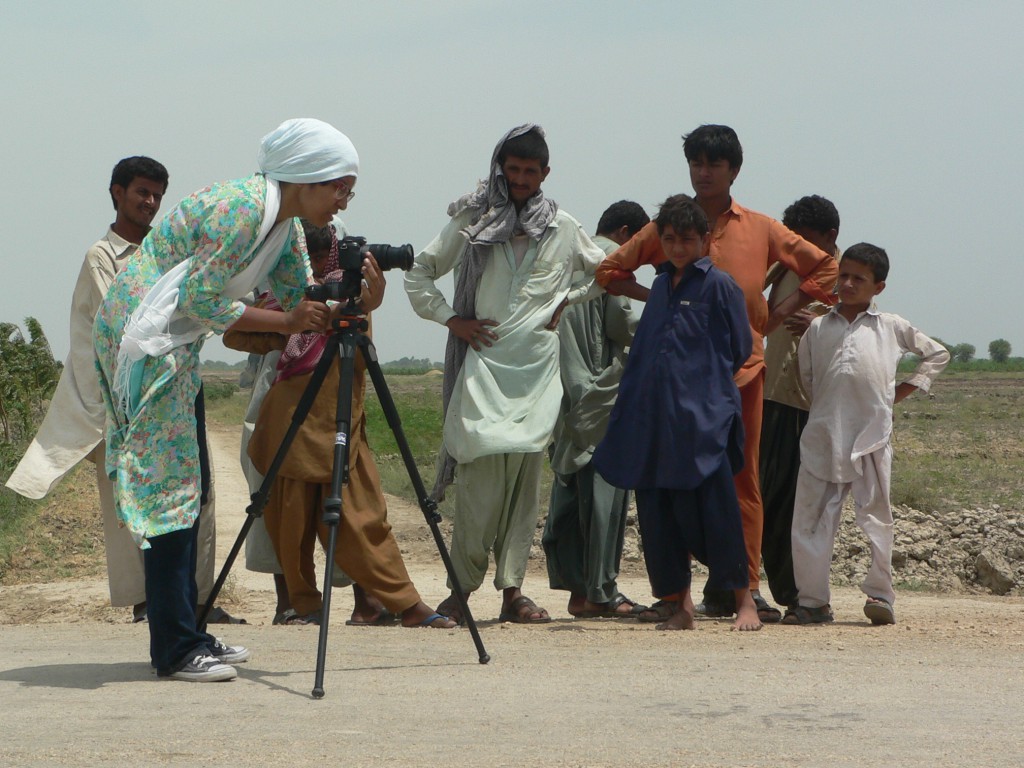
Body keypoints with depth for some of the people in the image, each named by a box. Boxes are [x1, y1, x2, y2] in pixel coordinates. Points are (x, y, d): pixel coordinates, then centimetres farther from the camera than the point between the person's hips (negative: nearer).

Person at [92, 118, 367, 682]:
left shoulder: (286, 222, 8)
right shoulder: (241, 208, -21)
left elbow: (302, 296, 12)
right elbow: (200, 299, -22)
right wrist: (284, 322, -18)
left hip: (176, 343, 10)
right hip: (144, 335, -10)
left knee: (186, 486, 10)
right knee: (170, 486, -10)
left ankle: (182, 635, 16)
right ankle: (175, 649, -9)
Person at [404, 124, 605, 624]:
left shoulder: (563, 228, 11)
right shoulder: (471, 222, 6)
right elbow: (420, 272, 11)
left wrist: (567, 301, 11)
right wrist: (451, 319, 0)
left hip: (536, 362, 2)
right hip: (484, 361, -2)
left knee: (526, 474, 0)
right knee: (482, 468, -13)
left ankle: (512, 589, 3)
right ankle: (462, 587, -8)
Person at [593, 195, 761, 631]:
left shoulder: (718, 285, -2)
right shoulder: (660, 286, 17)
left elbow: (740, 350, 1)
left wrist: (706, 382, 9)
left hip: (703, 419, -6)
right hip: (653, 419, 6)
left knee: (713, 510, -7)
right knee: (656, 513, 4)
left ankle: (744, 601, 2)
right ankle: (676, 603, 11)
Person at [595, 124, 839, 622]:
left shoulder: (761, 229, 10)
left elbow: (824, 267, 15)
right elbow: (611, 271, 14)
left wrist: (780, 313, 7)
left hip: (743, 364, 0)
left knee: (743, 478, 1)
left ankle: (746, 586, 3)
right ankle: (697, 587, 1)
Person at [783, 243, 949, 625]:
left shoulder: (891, 328, 11)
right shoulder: (817, 329, 14)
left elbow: (937, 354, 21)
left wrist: (904, 390, 13)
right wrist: (822, 410, 10)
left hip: (872, 436, -1)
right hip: (823, 436, 1)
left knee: (876, 516, 0)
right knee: (810, 518, -2)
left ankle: (880, 593, 8)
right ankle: (812, 601, 4)